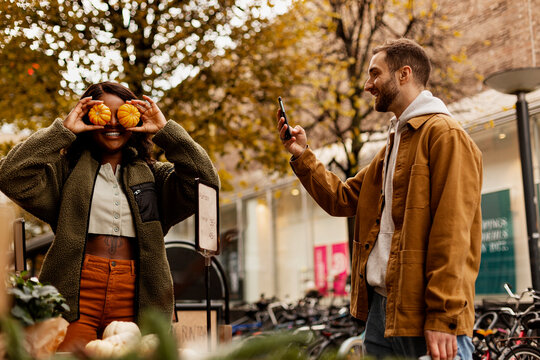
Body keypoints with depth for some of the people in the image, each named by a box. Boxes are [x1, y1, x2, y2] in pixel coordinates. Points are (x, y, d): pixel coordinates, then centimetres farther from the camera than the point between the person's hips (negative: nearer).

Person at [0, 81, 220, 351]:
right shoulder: (67, 169, 13)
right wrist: (62, 130, 0)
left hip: (133, 297, 2)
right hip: (77, 293, -1)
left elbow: (206, 181, 3)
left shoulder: (153, 174, 17)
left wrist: (165, 131, 2)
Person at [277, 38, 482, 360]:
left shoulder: (445, 134, -8)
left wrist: (442, 318, -21)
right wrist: (303, 156, 13)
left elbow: (452, 233, -17)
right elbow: (342, 199, 23)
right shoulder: (396, 141, 22)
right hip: (381, 305, 9)